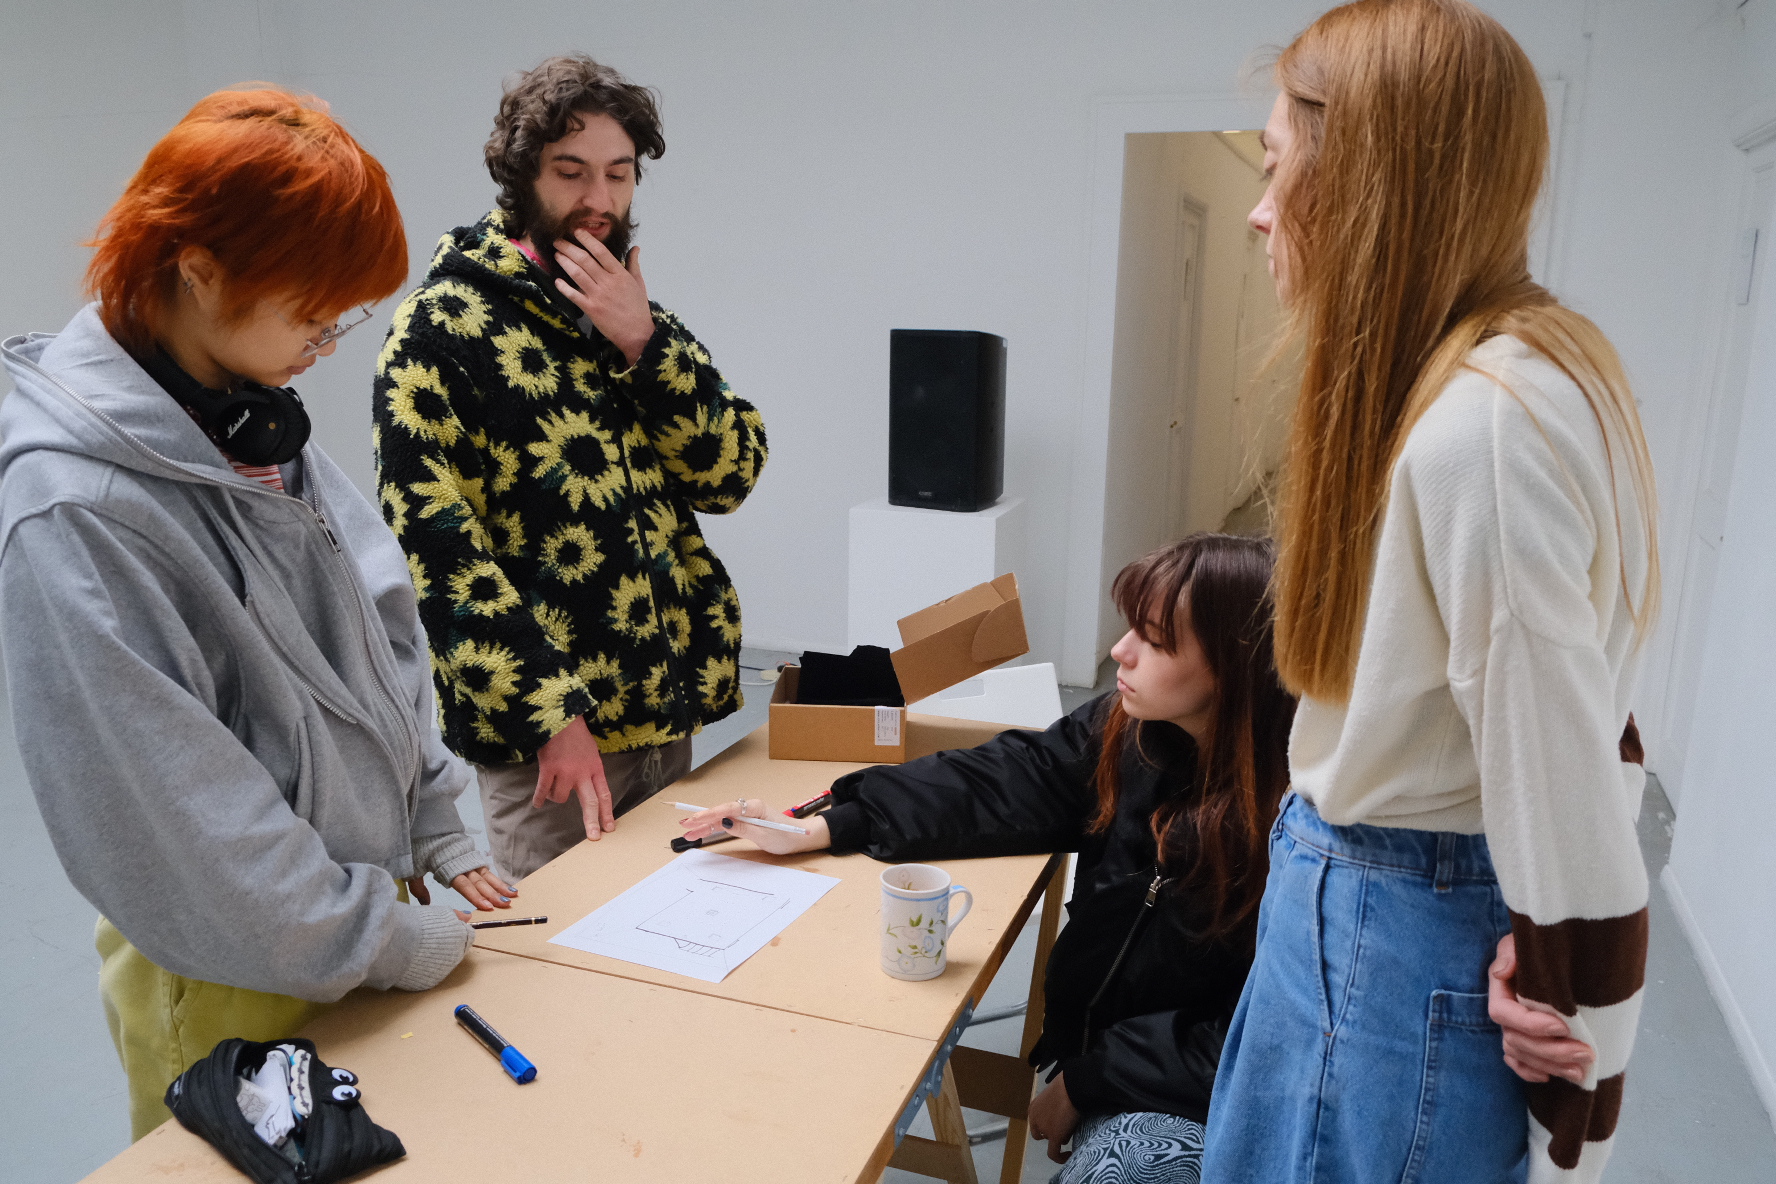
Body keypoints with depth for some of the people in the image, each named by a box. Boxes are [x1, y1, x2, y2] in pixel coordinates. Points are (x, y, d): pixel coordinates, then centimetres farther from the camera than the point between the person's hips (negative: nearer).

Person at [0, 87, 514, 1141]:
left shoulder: (260, 421, -1)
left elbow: (382, 635, 6)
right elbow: (176, 825, -24)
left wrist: (436, 828, 4)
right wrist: (392, 941, -16)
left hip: (370, 889, 7)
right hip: (242, 986, -7)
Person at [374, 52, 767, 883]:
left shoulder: (637, 321, 11)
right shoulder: (442, 328, -8)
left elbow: (733, 472, 0)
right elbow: (433, 544, -15)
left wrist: (643, 342, -13)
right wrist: (550, 714, -20)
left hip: (667, 715, 6)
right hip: (545, 730, -6)